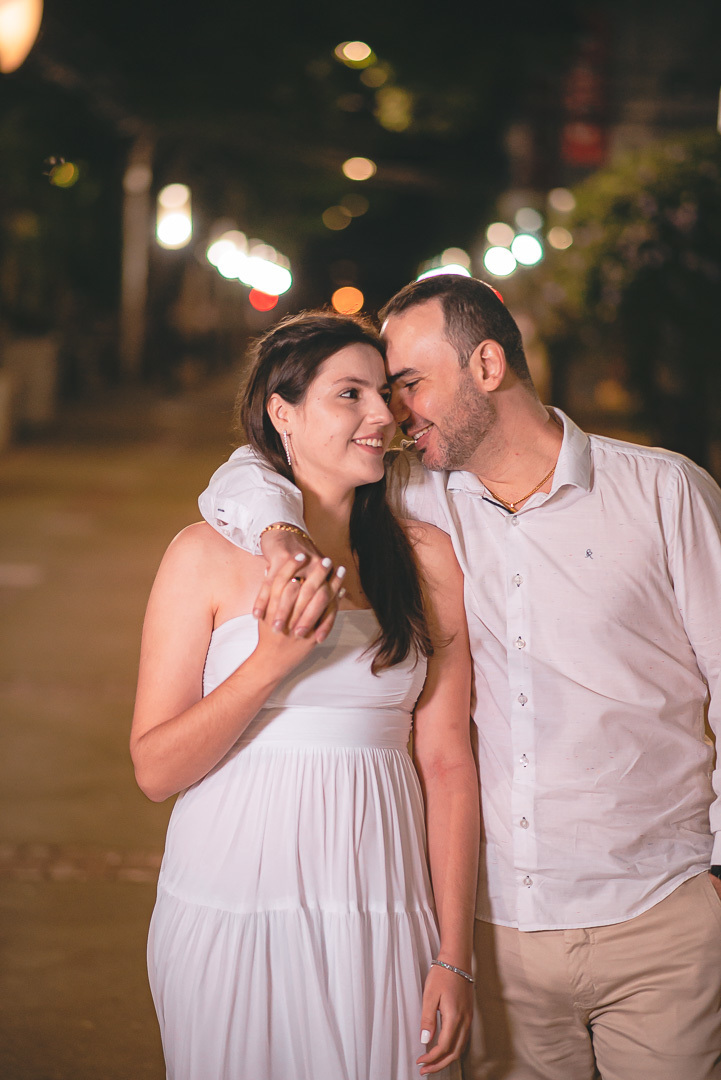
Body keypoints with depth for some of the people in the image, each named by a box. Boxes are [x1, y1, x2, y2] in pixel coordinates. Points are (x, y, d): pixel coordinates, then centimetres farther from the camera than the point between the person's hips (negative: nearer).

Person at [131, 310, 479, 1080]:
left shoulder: (428, 560, 3)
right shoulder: (207, 556, -3)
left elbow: (449, 765, 2)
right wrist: (272, 661, -17)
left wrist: (455, 958, -1)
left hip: (379, 923, 2)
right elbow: (154, 769, -3)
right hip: (230, 920, -1)